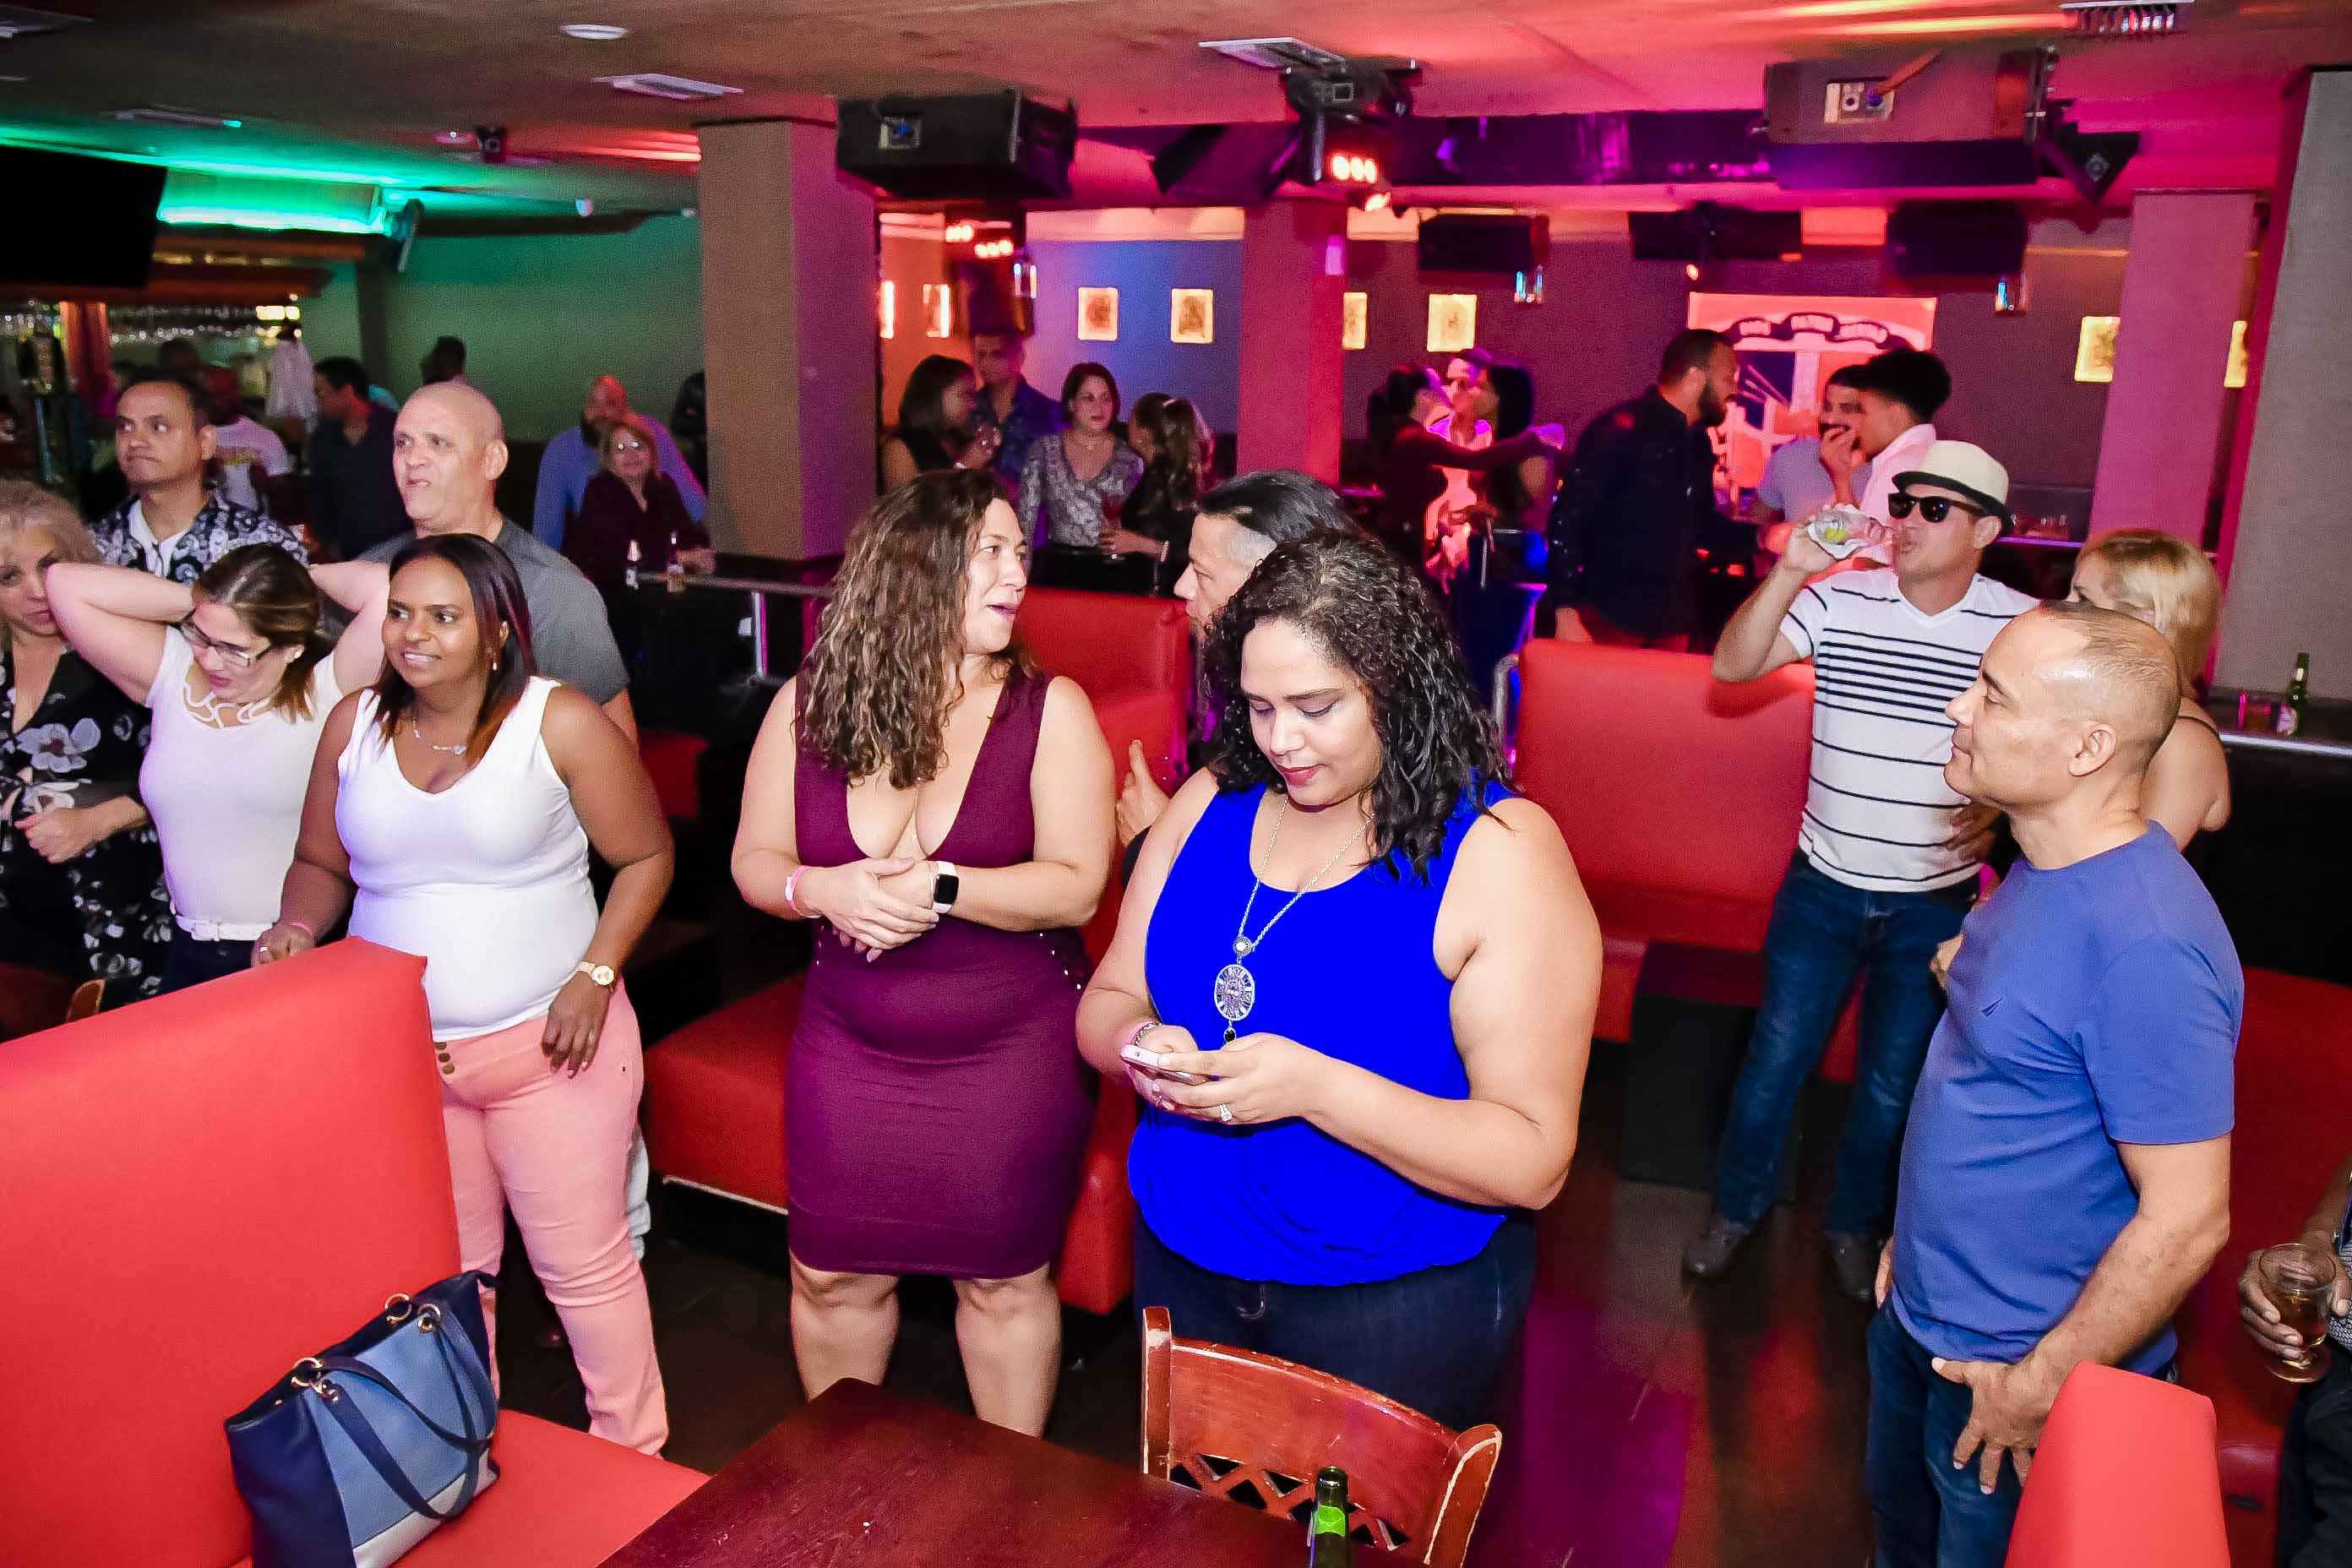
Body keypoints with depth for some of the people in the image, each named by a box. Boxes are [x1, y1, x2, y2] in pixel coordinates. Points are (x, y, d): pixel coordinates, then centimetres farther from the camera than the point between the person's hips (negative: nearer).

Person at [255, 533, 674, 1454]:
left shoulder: (560, 722, -8)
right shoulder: (355, 724, 4)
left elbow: (646, 856, -4)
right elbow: (320, 864, 15)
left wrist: (595, 975, -14)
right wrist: (298, 928, -7)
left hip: (547, 1042, -4)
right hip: (397, 1052, 4)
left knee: (584, 1263, 5)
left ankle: (633, 1453, 24)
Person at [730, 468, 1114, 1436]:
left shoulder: (1049, 709, -10)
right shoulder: (808, 705, -2)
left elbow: (1076, 886, -15)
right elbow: (754, 862, 4)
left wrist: (939, 887, -26)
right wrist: (822, 889, -18)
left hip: (1013, 1050, -2)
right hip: (849, 1046, 3)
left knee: (1003, 1281, 12)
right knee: (832, 1275, 16)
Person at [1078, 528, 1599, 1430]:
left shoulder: (1499, 853, -19)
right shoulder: (1213, 801, -3)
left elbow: (1533, 1162, -21)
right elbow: (1108, 998, 5)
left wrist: (1316, 1088, -32)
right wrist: (1139, 1048, -19)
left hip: (1396, 1309, -5)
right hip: (1182, 1265, 5)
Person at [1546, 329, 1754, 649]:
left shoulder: (1698, 443, 12)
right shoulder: (1621, 429, -12)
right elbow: (1567, 521, -16)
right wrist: (1567, 612, -21)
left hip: (1674, 623, 8)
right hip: (1611, 619, -7)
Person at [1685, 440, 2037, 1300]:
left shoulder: (2022, 626, -8)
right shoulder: (1839, 599, -9)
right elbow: (1732, 665, -20)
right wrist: (1790, 569, -29)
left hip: (1937, 904, 0)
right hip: (1824, 887, 0)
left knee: (1892, 1088, 16)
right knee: (1774, 1061, 11)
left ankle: (1853, 1223, 40)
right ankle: (1735, 1207, 33)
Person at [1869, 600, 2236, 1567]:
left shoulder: (2145, 944, -31)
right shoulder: (2043, 871, -1)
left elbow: (2186, 1220, -27)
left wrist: (2040, 1387, -19)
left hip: (2017, 1371, -8)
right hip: (1922, 1314, 8)